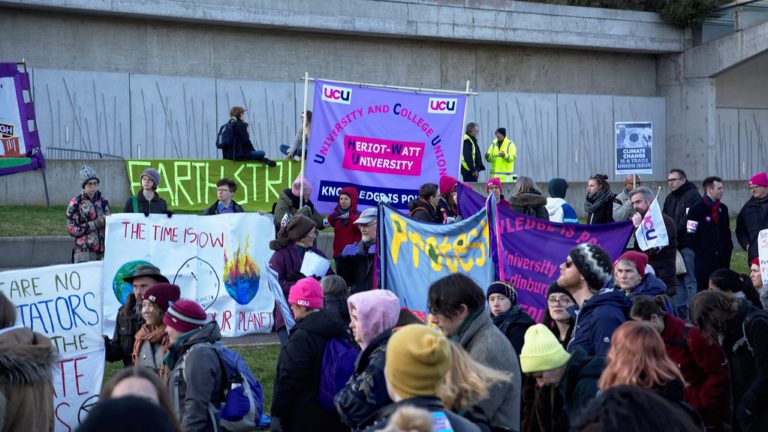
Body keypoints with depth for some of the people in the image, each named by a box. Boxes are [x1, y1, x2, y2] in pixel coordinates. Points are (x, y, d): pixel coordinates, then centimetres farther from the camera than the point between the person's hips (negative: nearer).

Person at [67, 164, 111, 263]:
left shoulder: (103, 201, 12)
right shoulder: (76, 203, -1)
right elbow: (72, 229, -6)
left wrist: (108, 221, -2)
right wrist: (95, 224, -13)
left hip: (102, 251, 4)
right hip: (84, 251, -4)